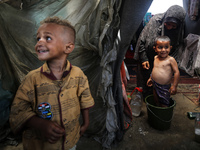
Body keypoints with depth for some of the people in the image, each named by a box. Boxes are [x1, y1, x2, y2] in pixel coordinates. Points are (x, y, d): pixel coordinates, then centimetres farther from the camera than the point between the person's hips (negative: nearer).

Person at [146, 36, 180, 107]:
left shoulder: (170, 60, -15)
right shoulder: (155, 58, 4)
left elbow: (176, 72, -16)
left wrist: (174, 86, -17)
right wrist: (150, 78, 21)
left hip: (165, 87, -6)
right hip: (155, 85, 6)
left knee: (164, 105, 4)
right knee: (156, 102, 19)